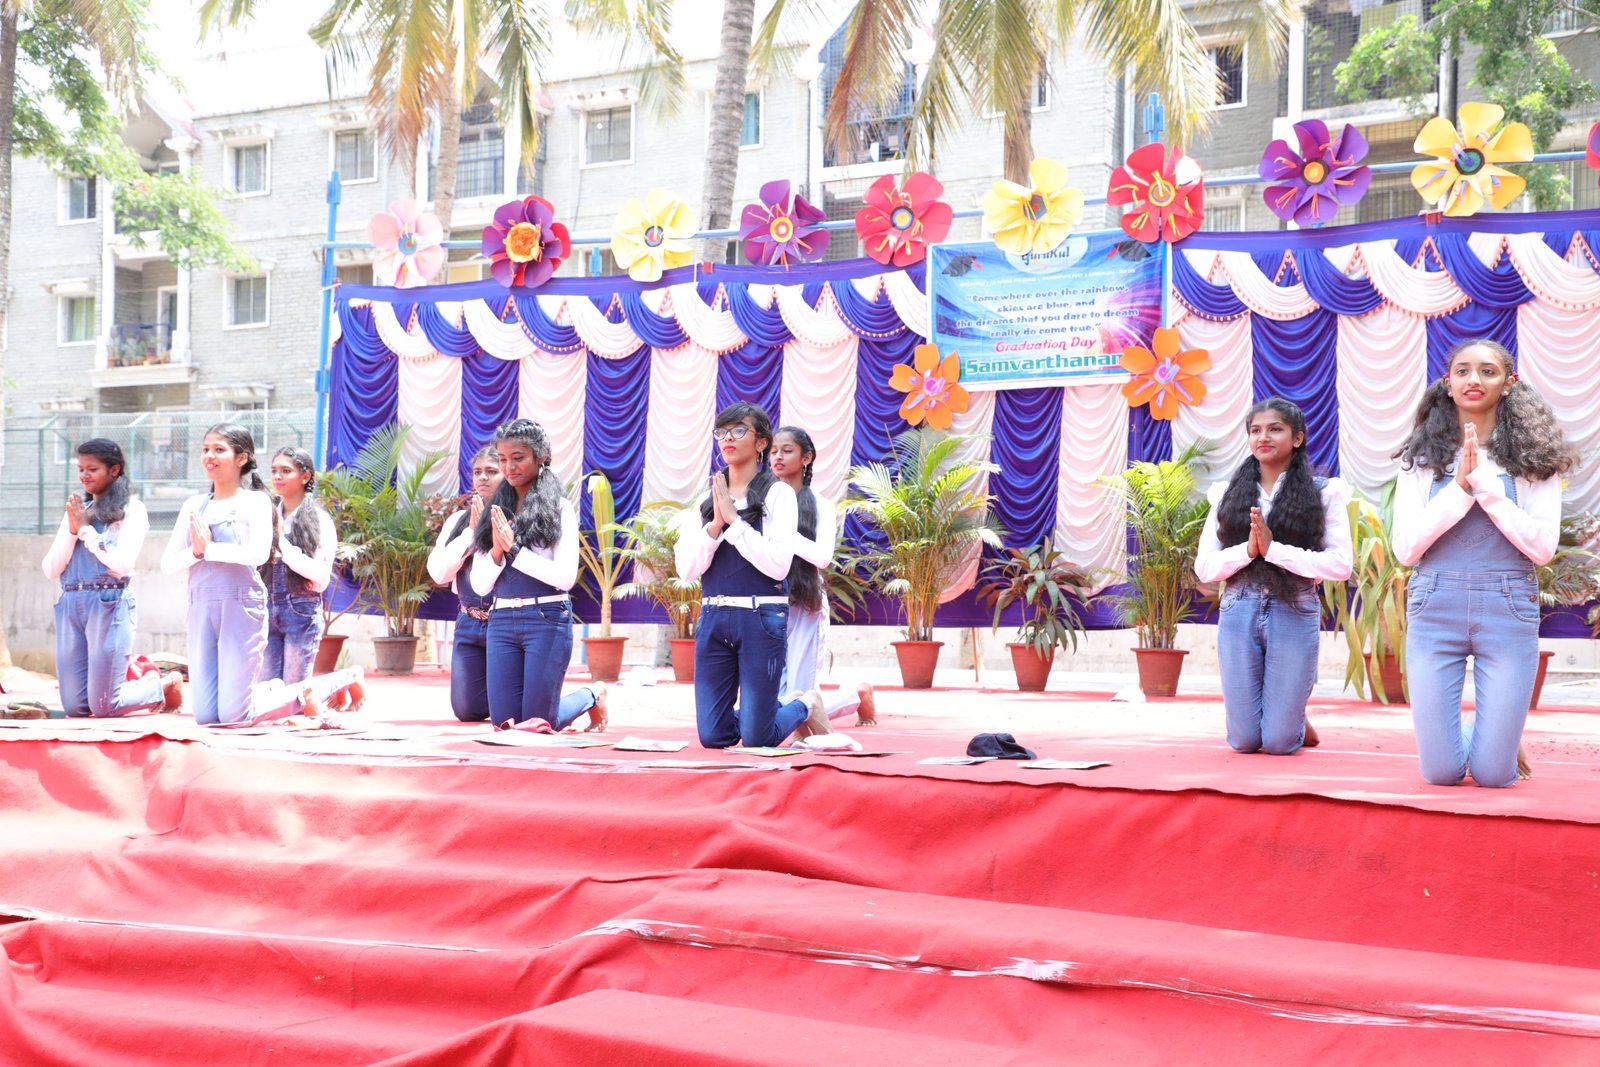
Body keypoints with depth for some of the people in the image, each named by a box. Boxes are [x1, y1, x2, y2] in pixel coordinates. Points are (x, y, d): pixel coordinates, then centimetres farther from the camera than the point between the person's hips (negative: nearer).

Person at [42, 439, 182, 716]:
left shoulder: (131, 509, 0)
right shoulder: (76, 511, 15)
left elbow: (123, 564, -13)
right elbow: (51, 570, 8)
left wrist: (86, 529, -7)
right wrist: (72, 530, -4)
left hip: (109, 605, -6)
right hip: (70, 605, 6)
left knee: (103, 707, -6)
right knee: (74, 706, 5)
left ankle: (166, 685, 19)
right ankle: (144, 684, 26)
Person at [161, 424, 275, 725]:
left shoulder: (255, 501, -1)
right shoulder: (194, 505, 12)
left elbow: (259, 553, -18)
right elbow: (168, 563, 6)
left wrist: (209, 548, -12)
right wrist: (195, 551, -13)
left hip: (241, 604, -5)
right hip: (200, 607, 5)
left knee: (232, 715, -7)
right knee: (204, 715, 3)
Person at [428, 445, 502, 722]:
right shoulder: (459, 520, 8)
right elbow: (439, 572, -1)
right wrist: (472, 530, -6)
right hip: (469, 625, 4)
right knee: (467, 710, 2)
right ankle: (493, 686, 33)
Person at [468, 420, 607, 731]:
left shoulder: (559, 509, -2)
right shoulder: (496, 510, 10)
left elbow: (565, 577, -12)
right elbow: (479, 585, 7)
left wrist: (515, 548, -13)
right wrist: (498, 551, -10)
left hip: (547, 620, -5)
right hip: (501, 622, 5)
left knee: (538, 721, -1)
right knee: (504, 721, 4)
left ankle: (592, 695, 28)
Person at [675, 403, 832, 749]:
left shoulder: (778, 494, -2)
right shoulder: (705, 499, 11)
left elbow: (778, 564, -14)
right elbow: (687, 570, 3)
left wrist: (734, 520, -13)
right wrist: (715, 525, -11)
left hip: (761, 619, -4)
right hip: (713, 618, 5)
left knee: (756, 740, -3)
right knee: (713, 736, 4)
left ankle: (806, 707, 27)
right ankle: (773, 709, 32)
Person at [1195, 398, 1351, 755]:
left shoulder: (1323, 494, 2)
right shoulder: (1228, 494, 9)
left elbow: (1340, 565, -9)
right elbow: (1203, 566, 4)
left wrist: (1274, 549, -15)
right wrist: (1247, 550, -14)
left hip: (1295, 615, -2)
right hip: (1239, 614, 2)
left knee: (1279, 742, 0)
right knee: (1244, 741, 5)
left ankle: (1294, 715, 35)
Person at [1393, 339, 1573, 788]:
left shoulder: (1533, 455, 3)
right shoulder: (1422, 457, 5)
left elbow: (1543, 547, -6)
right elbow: (1405, 549, -2)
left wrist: (1486, 484, -12)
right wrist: (1459, 489, -12)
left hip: (1508, 608, -1)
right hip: (1435, 607, 1)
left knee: (1493, 774, 0)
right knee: (1441, 771, 1)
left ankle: (1494, 735, 35)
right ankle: (1456, 734, 35)